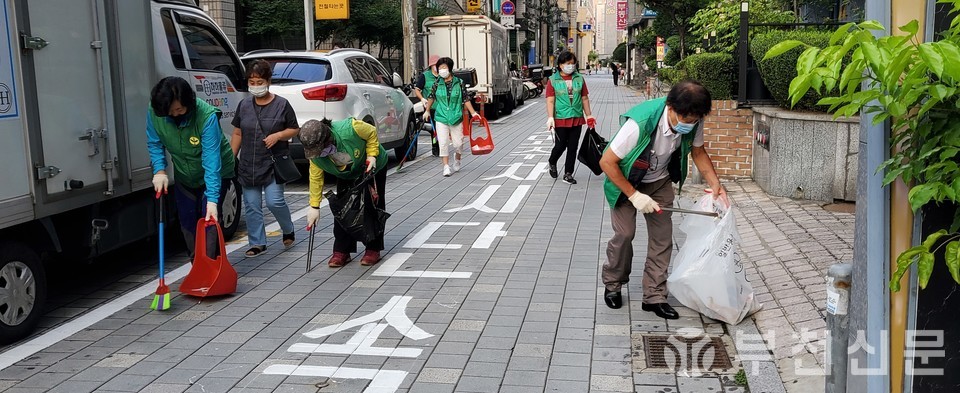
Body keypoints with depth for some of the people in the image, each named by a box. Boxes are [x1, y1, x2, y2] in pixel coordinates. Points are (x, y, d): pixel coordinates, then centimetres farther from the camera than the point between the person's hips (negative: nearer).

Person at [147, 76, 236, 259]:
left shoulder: (207, 116, -35)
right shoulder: (154, 112, -21)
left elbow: (211, 160, -37)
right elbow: (154, 144, -3)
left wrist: (212, 199, -41)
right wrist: (159, 171, -19)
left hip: (215, 174, -5)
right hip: (184, 177, 5)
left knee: (208, 222, -13)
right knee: (188, 226, 9)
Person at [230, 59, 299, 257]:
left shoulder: (281, 105, -2)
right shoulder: (244, 105, 9)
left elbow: (294, 129, 3)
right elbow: (237, 134, 14)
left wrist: (278, 135, -15)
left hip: (274, 163, -4)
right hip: (248, 164, 4)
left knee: (274, 201, -11)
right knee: (251, 206, 5)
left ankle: (288, 230, 17)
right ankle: (257, 243, 16)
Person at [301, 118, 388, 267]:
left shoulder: (349, 128, -42)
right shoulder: (314, 153, -26)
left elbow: (371, 133, -22)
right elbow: (316, 178, -14)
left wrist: (372, 155, -30)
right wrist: (314, 206, -12)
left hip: (373, 167, -3)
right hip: (346, 175, 4)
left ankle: (373, 249, 10)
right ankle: (341, 251, 7)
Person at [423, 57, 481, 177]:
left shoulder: (459, 83, -3)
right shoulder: (437, 84, 0)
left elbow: (465, 99, 1)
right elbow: (431, 97, 15)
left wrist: (473, 113, -3)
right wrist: (427, 111, 22)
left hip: (456, 118, 0)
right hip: (441, 118, 0)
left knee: (458, 143, 6)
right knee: (443, 143, -6)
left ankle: (457, 161, 32)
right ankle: (446, 166, 0)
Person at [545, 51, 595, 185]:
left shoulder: (579, 79, 7)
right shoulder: (553, 80, -3)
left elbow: (584, 98, 10)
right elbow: (550, 100, -7)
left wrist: (589, 116, 9)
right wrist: (550, 117, -15)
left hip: (577, 119, 3)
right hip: (561, 119, -3)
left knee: (573, 147, 5)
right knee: (560, 146, 1)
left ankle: (568, 174, 13)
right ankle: (552, 163, 32)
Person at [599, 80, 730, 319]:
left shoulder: (693, 121, -22)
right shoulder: (640, 123, -39)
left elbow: (698, 151, 0)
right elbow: (607, 162, -29)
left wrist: (715, 184, -14)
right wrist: (634, 195, -27)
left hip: (660, 181, 5)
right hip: (625, 180, -4)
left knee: (662, 235, -1)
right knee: (625, 233, -7)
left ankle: (654, 296, 7)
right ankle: (612, 285, 18)